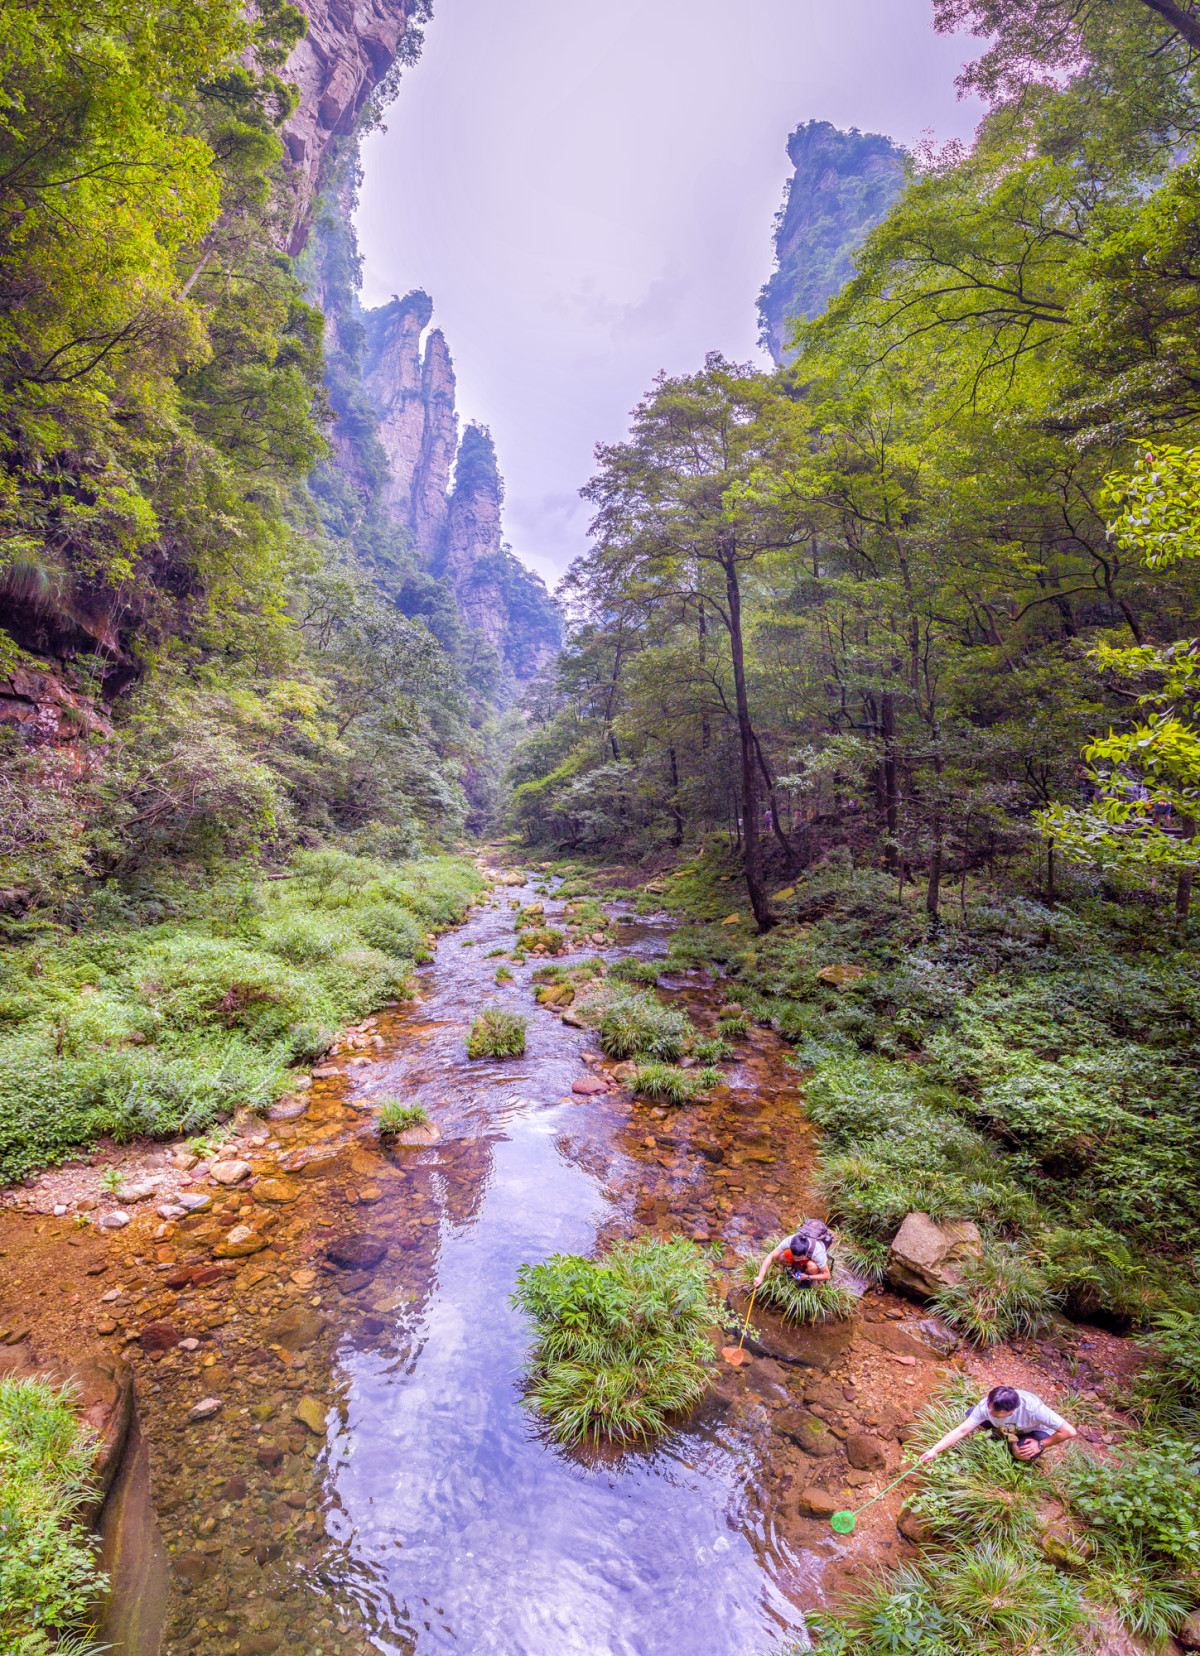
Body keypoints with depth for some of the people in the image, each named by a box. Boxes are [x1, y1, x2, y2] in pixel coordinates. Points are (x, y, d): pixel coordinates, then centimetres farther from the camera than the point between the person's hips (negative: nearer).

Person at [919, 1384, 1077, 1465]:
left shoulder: (1033, 1408, -43)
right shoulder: (986, 1406, -32)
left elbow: (1069, 1432, -33)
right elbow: (962, 1430, -29)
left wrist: (1041, 1445, -25)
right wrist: (934, 1451, -36)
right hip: (1009, 1427, 2)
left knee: (1024, 1454, -34)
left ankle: (1012, 1441, 1)